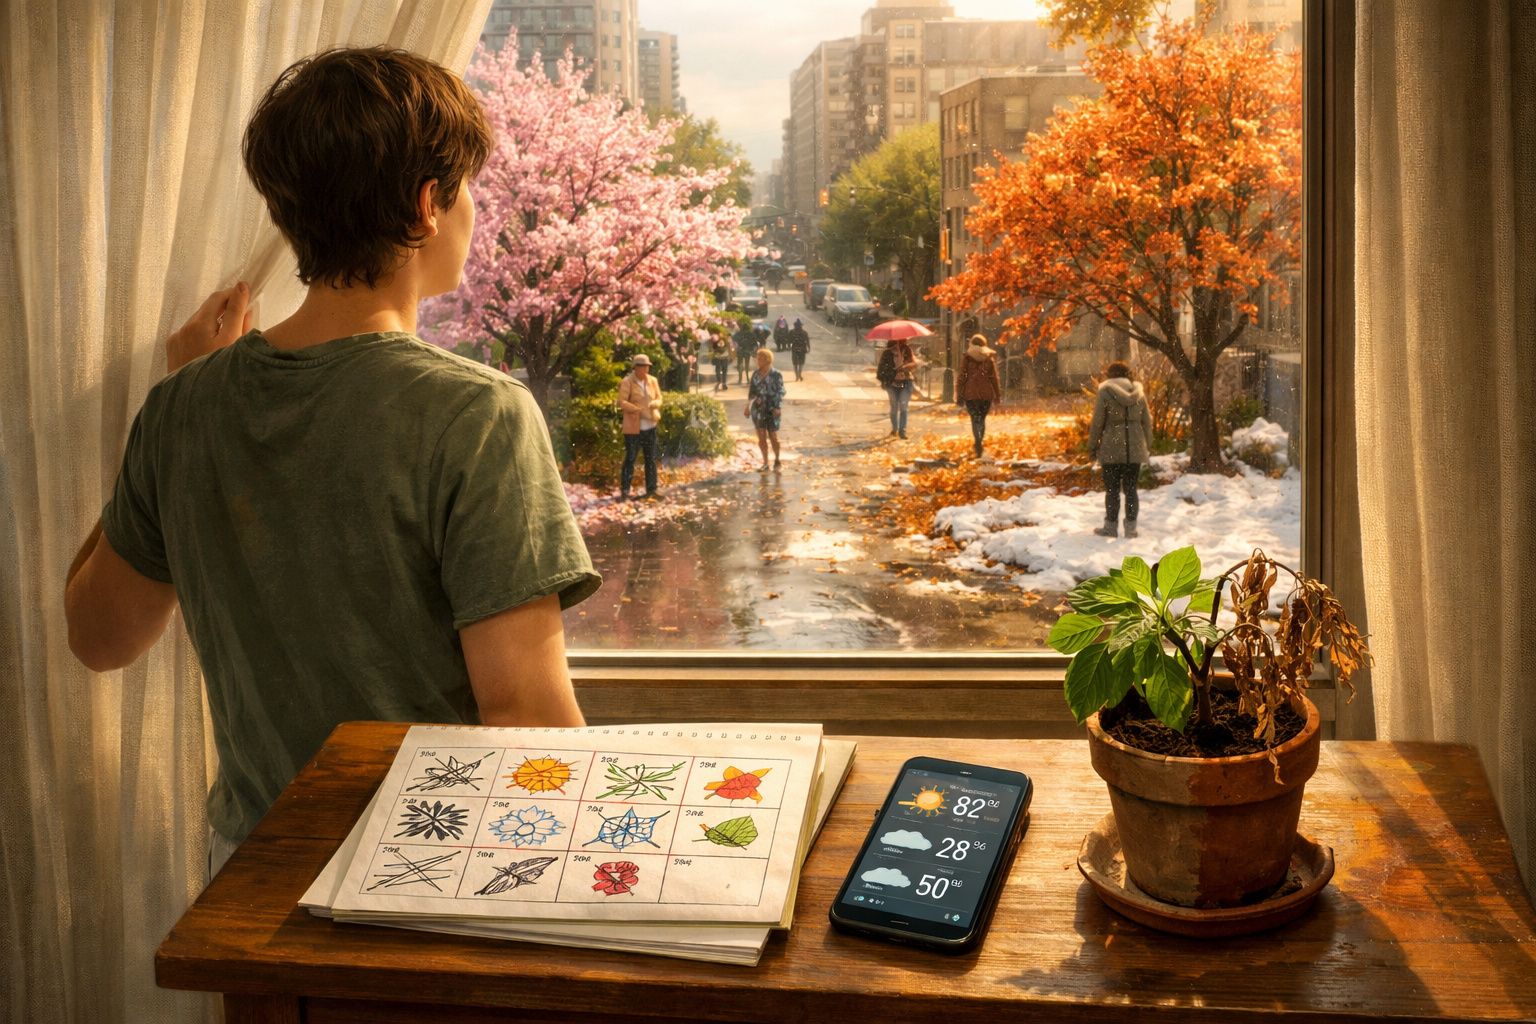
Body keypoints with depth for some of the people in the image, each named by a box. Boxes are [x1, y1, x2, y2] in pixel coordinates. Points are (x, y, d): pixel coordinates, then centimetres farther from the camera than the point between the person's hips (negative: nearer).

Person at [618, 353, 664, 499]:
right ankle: (624, 491, 1)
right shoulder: (627, 382, -8)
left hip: (650, 425, 5)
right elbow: (622, 402, -14)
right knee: (630, 458, -4)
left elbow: (659, 398, 13)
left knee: (651, 459, 9)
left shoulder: (652, 381, 9)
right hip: (633, 427, -5)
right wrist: (638, 409, -24)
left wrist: (654, 404, -10)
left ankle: (651, 490, 17)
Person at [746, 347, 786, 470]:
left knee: (773, 437, 0)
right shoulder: (756, 374, 6)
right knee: (761, 437, 6)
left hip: (771, 409, -4)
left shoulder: (776, 375, -8)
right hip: (758, 409, 4)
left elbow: (781, 392, -8)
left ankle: (777, 460, 20)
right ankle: (765, 462, 17)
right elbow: (751, 391, 13)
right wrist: (748, 406, 11)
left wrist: (777, 408, -16)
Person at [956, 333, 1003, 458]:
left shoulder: (967, 358, -1)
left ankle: (978, 440, -26)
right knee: (982, 418, 14)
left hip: (971, 393, -2)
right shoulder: (990, 359, 4)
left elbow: (962, 376, -3)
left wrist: (959, 394, 2)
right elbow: (995, 378, 6)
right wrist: (998, 395, 12)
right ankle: (980, 442, 17)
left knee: (975, 418, -4)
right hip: (986, 393, 2)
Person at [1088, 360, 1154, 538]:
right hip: (1135, 449, 3)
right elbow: (1147, 421, 8)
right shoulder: (1138, 393, 5)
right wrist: (1147, 445, 16)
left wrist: (1093, 445, 2)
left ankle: (1111, 526, 9)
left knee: (1112, 490, 5)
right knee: (1131, 489, 9)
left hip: (1111, 449, -3)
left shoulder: (1105, 392, -6)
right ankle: (1131, 527, 11)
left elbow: (1097, 422, -6)